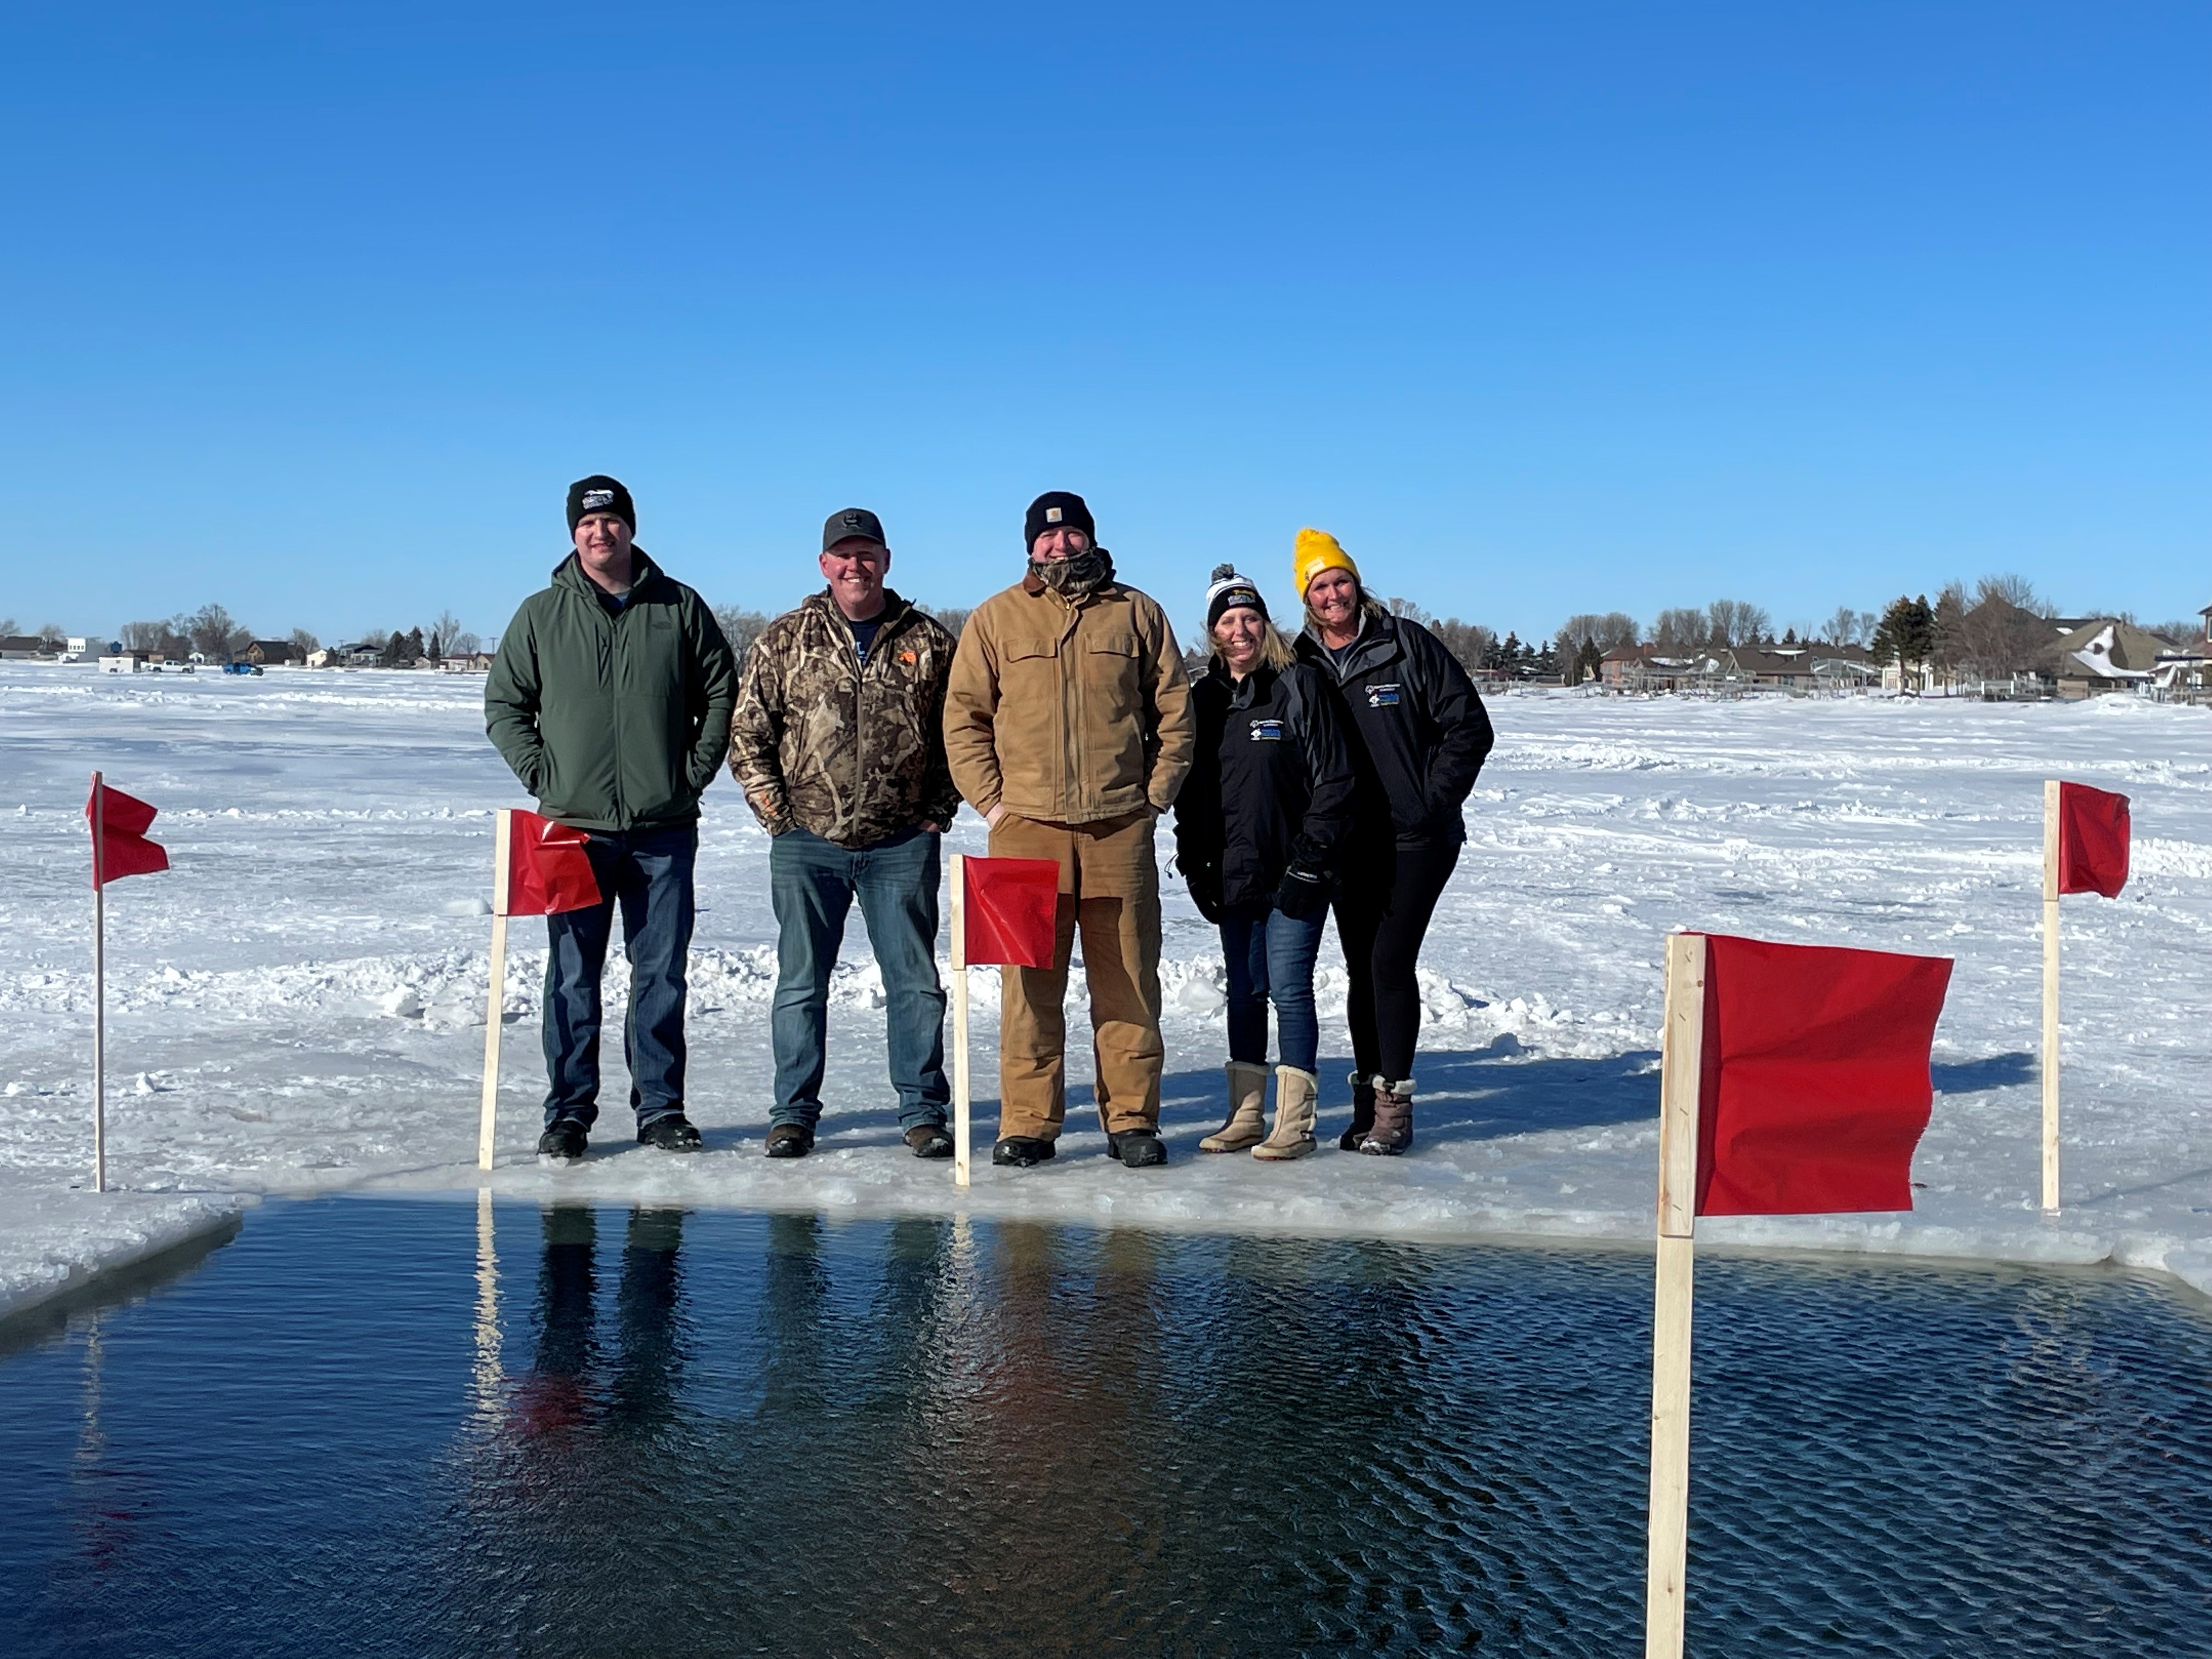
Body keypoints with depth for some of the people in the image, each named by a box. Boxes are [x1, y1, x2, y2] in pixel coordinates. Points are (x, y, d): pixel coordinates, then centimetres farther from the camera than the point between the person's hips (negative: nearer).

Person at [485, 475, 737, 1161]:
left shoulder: (679, 608, 6)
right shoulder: (542, 615, 6)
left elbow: (722, 691, 12)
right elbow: (504, 702, 10)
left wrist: (697, 768, 2)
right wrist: (540, 772, -2)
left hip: (664, 828, 0)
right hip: (574, 827, 0)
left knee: (662, 973, 5)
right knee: (573, 976, 2)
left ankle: (661, 1106, 14)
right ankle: (569, 1112, 10)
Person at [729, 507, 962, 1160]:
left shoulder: (929, 642, 5)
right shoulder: (784, 641, 4)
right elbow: (747, 732, 5)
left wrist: (939, 809, 3)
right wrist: (775, 810, -2)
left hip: (902, 845, 0)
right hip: (806, 843, 0)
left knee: (915, 981, 5)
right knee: (800, 983, 6)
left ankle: (923, 1111, 14)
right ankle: (793, 1113, 15)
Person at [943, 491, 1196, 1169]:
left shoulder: (1137, 614, 11)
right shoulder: (996, 618, 9)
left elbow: (1174, 711, 12)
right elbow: (963, 716, 9)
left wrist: (1155, 795, 4)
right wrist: (990, 800, -1)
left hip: (1120, 828, 1)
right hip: (1026, 827, 0)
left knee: (1128, 979, 3)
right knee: (1030, 980, 0)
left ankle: (1132, 1120, 10)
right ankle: (1028, 1123, 7)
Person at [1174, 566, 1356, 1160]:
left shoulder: (1300, 686, -5)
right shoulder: (1204, 699, 10)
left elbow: (1335, 779, -8)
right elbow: (1188, 791, 15)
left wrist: (1309, 861, -12)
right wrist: (1194, 864, 7)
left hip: (1294, 876, -5)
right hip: (1233, 877, 5)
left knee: (1289, 989, -5)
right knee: (1244, 993, 10)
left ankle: (1295, 1121, 2)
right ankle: (1244, 1115, 18)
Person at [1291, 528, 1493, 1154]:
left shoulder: (1408, 645, -5)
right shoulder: (1302, 666, 6)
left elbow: (1469, 727, -4)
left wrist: (1434, 802, -8)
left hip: (1417, 838, -4)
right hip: (1348, 846, 4)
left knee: (1390, 961, -11)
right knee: (1362, 969, 8)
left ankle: (1394, 1102, -3)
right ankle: (1369, 1098, 15)